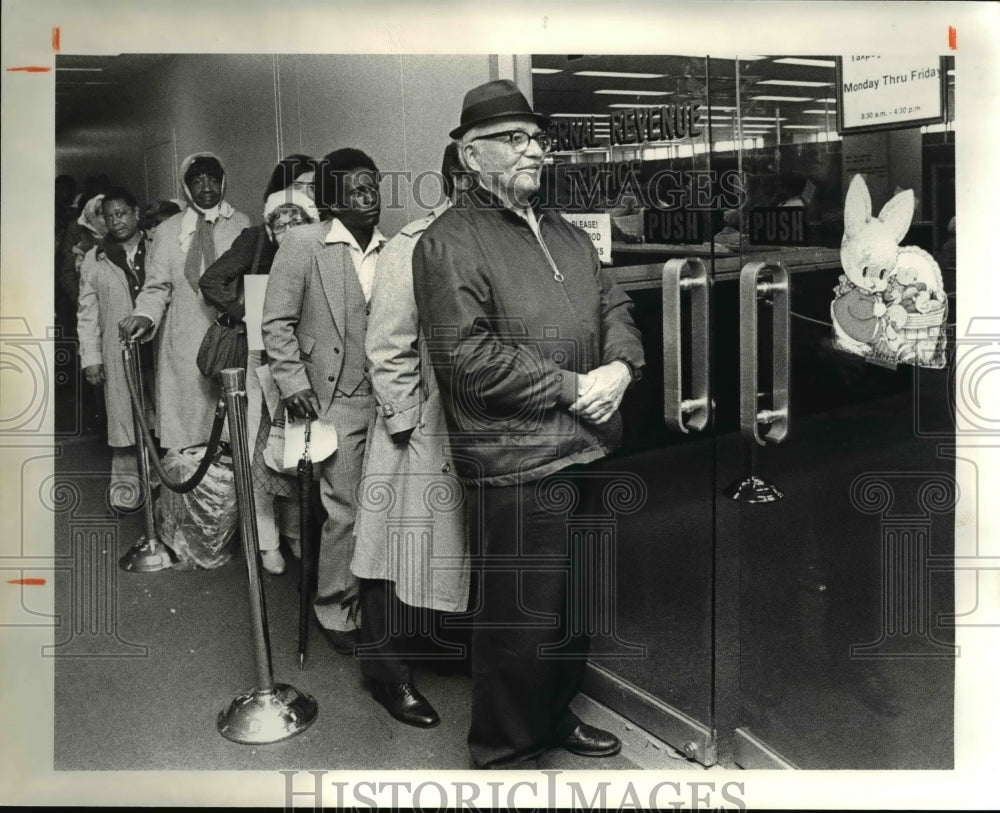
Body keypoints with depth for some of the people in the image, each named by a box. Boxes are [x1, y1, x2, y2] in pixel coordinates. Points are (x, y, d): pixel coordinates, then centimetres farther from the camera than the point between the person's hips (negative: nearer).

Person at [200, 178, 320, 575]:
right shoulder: (255, 241, -7)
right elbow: (210, 281, -8)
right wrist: (246, 315, -12)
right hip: (262, 358, -2)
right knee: (264, 448, 0)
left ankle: (296, 530, 24)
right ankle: (267, 541, 11)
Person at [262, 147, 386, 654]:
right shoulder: (303, 243, -3)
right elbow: (277, 322, -2)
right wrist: (292, 381, -10)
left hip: (387, 398, 4)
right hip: (336, 400, -4)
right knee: (345, 511, -1)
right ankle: (334, 612, 17)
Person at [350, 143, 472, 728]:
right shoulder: (414, 247, -12)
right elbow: (388, 350, -13)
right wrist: (408, 425, -14)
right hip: (424, 429, -6)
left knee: (447, 541, 17)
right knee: (408, 542, 4)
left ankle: (426, 636, 36)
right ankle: (386, 663, 19)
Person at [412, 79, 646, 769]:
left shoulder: (565, 233, 17)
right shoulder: (450, 243, -11)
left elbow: (614, 307, 19)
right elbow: (469, 358, -19)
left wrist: (621, 365, -3)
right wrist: (572, 387, -17)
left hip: (585, 451, 9)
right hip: (517, 462, -8)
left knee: (577, 601, 20)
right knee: (522, 616, 0)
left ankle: (555, 715, 41)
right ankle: (503, 753, 21)